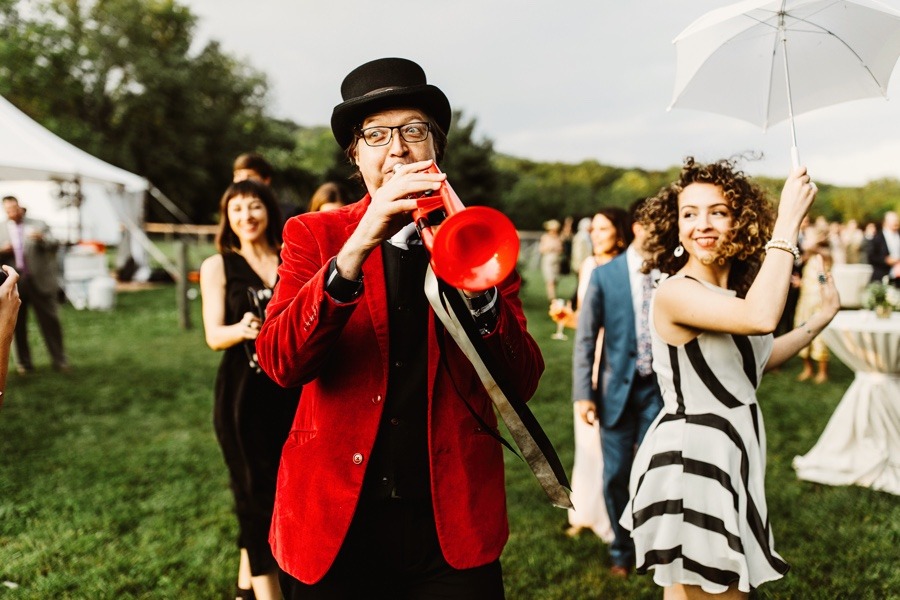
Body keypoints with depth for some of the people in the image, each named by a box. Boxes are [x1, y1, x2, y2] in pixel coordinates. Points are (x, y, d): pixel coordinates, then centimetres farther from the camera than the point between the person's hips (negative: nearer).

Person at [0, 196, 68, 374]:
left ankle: (59, 359, 9)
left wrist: (41, 238, -22)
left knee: (50, 320, 1)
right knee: (18, 324, 7)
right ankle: (23, 362, 17)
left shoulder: (38, 225, 7)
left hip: (39, 281, -2)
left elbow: (54, 244, -2)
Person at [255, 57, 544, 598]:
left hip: (453, 522, 0)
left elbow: (523, 382, -6)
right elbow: (281, 362, -14)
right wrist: (357, 248, -25)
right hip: (337, 522, 0)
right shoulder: (314, 235, 2)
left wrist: (475, 285, -22)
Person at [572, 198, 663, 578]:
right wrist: (583, 394, -6)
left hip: (659, 388, 0)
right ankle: (621, 550, 28)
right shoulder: (605, 276, -4)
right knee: (616, 475, 7)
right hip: (618, 388, 0)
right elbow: (586, 339, -2)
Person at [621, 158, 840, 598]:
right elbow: (761, 318, -39)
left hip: (728, 459, 10)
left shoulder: (734, 291, 7)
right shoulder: (675, 292, -21)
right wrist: (787, 222, -30)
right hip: (689, 464, -9)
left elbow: (756, 360, 23)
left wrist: (823, 316, 19)